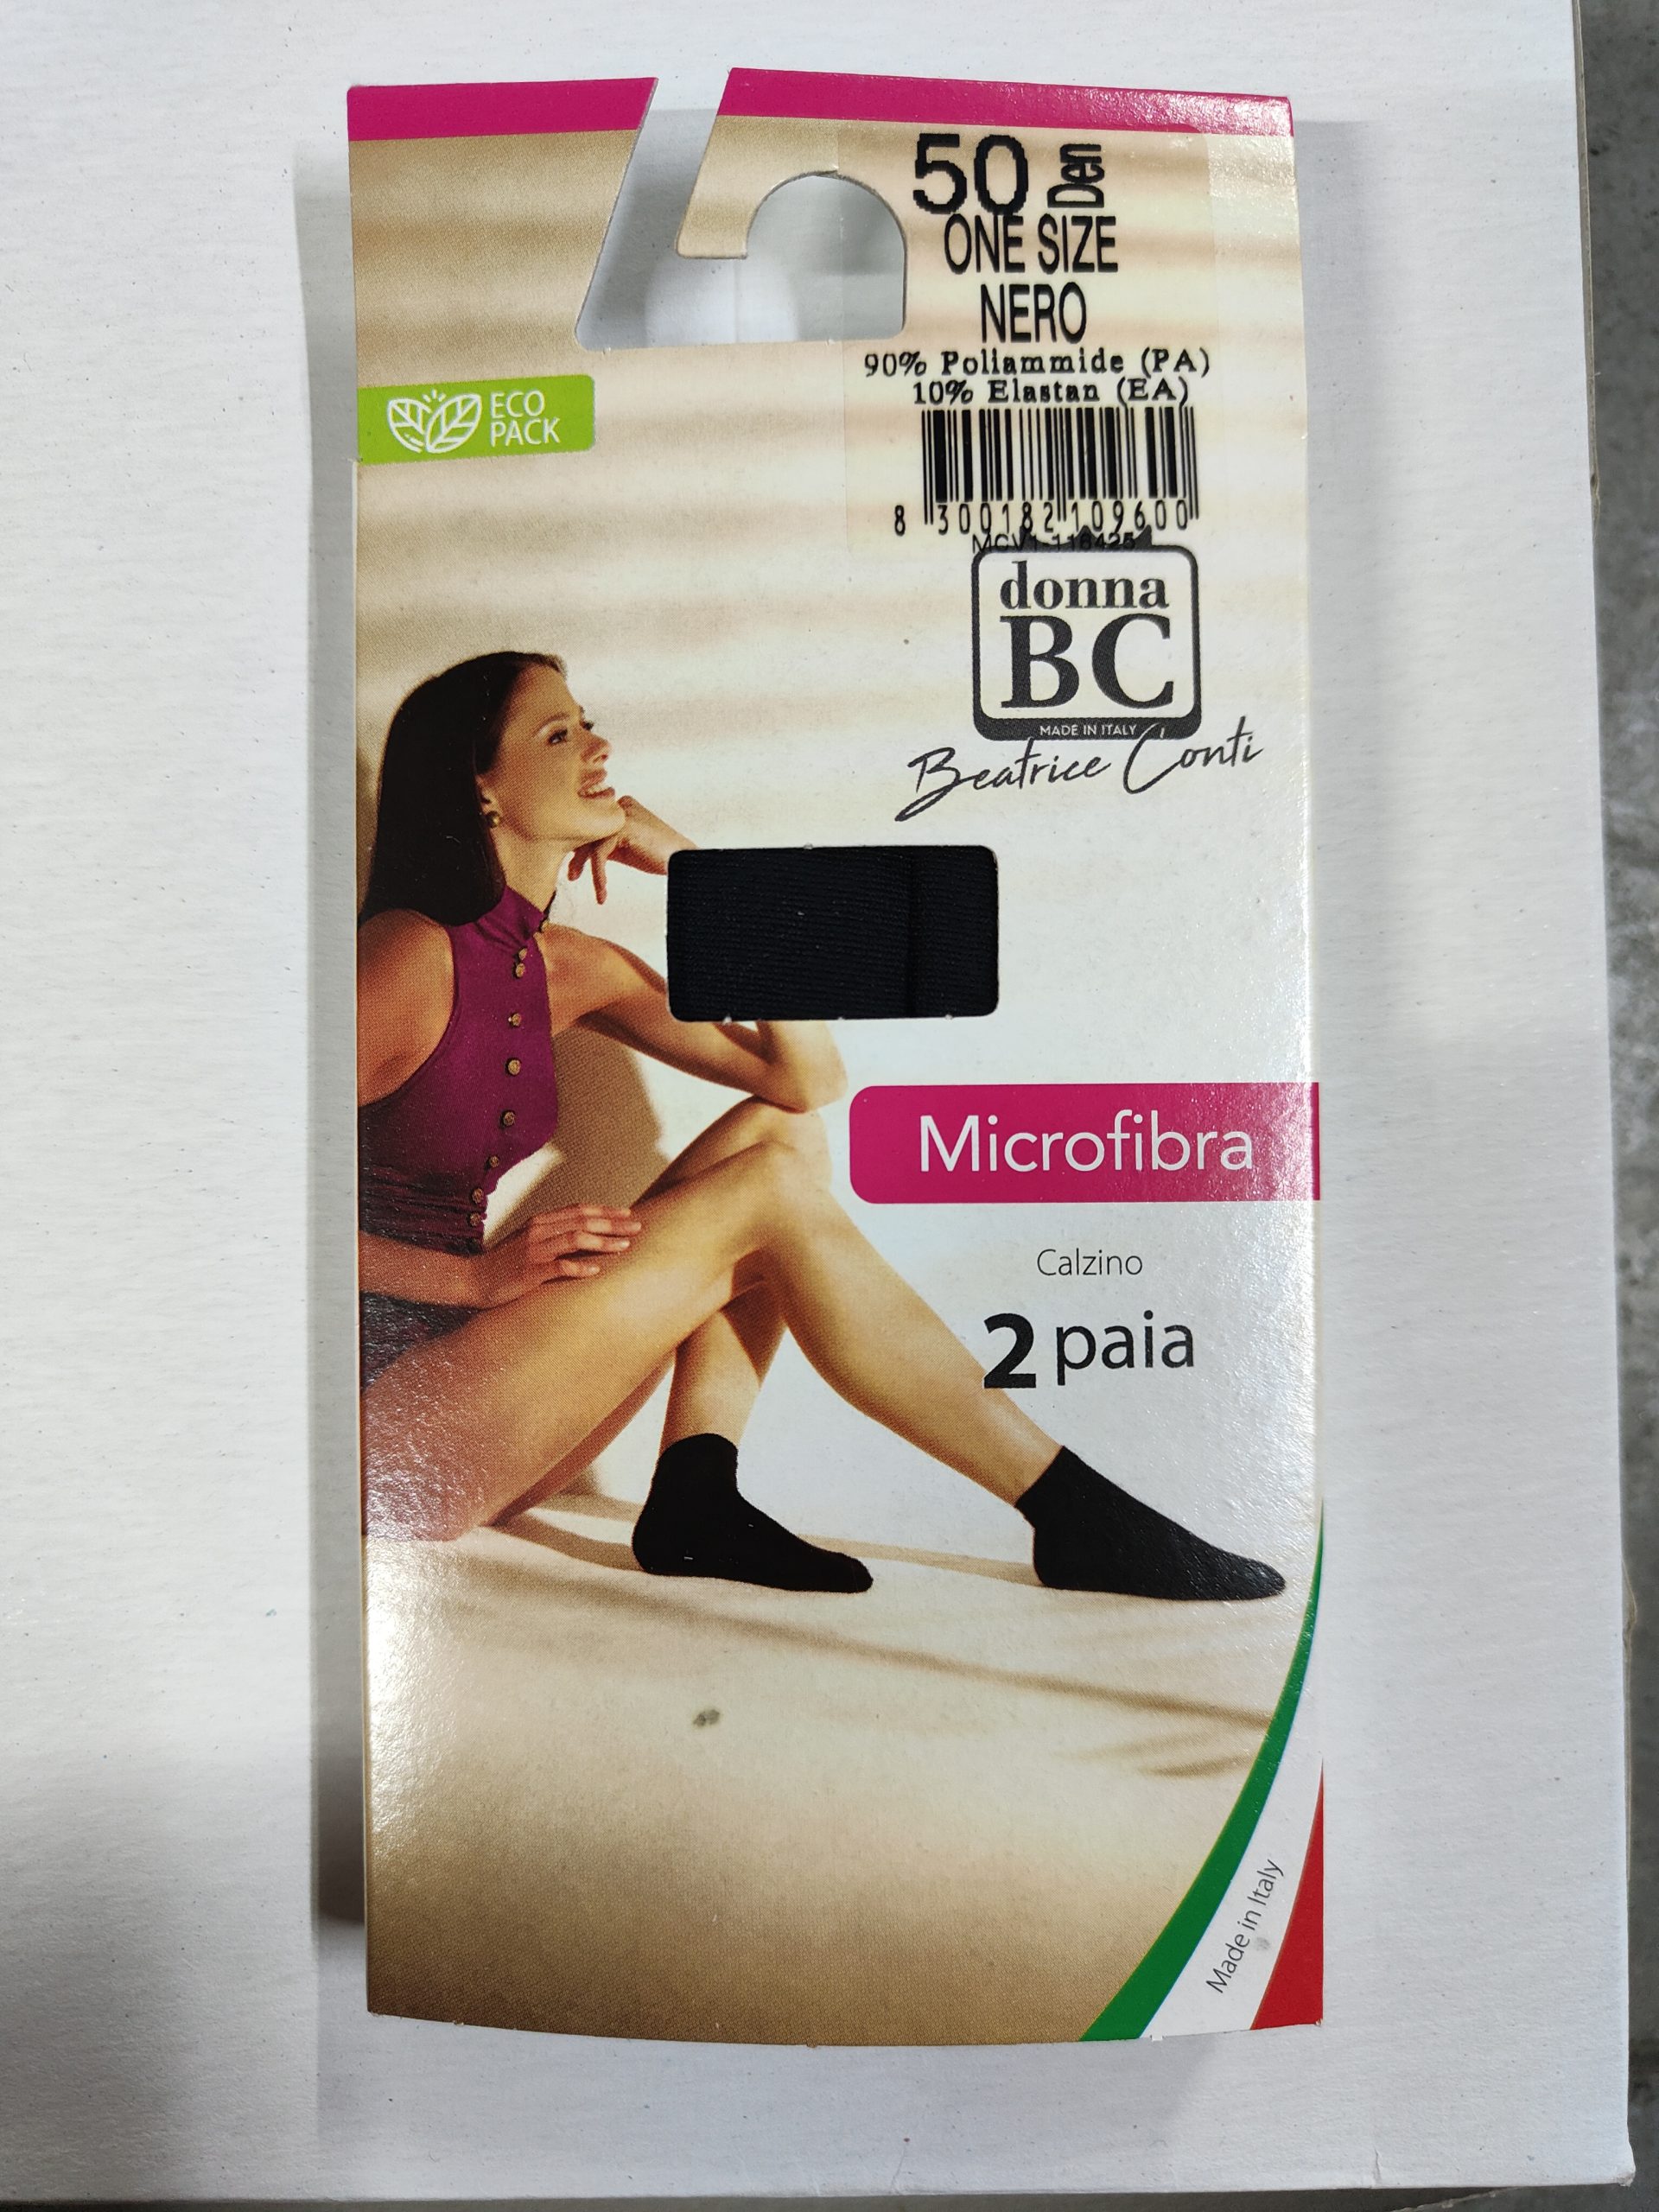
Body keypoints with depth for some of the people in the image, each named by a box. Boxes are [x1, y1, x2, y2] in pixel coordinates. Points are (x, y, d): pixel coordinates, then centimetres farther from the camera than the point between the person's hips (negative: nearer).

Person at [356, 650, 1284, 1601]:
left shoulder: (564, 968, 8)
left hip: (468, 1375, 8)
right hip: (391, 1423, -8)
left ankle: (697, 1495, -11)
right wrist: (476, 1277, -20)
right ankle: (1079, 1518, -14)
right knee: (773, 1192, -17)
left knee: (779, 1130, 0)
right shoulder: (413, 955, -14)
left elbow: (811, 1075, 4)